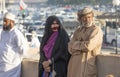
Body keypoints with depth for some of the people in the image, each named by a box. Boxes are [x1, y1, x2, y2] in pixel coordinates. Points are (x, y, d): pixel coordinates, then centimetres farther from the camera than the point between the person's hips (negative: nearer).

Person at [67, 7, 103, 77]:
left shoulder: (96, 30, -2)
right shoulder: (78, 31, 15)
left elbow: (89, 45, -16)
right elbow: (71, 48, 3)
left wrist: (76, 44, 0)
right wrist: (82, 45, -11)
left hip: (88, 66, -5)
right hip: (74, 66, 5)